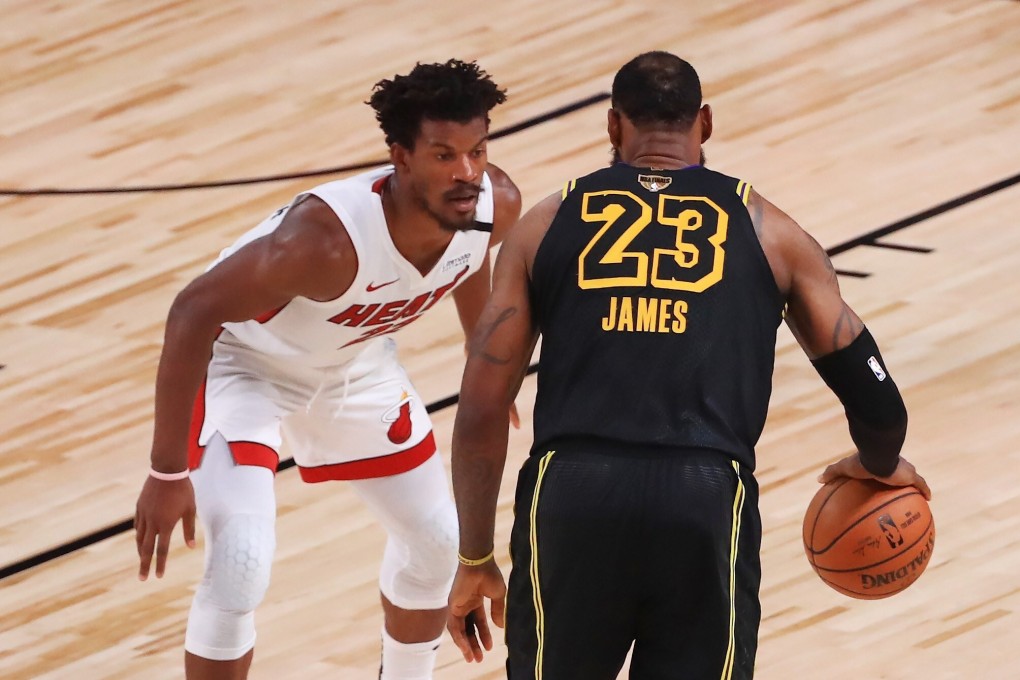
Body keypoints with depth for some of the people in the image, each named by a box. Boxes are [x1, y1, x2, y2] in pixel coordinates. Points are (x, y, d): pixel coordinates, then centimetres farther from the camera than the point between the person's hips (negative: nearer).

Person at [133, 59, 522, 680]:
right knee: (242, 567, -22)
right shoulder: (327, 236, -43)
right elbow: (193, 313, -35)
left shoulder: (497, 206, -23)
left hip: (355, 361, 7)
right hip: (243, 365, -7)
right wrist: (168, 474, -32)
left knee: (439, 542, 14)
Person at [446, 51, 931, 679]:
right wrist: (881, 466, 41)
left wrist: (475, 562, 21)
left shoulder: (547, 224, 17)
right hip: (707, 500, -1)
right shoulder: (767, 230, 17)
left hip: (572, 493, 1)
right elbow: (874, 399, 18)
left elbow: (481, 411, 12)